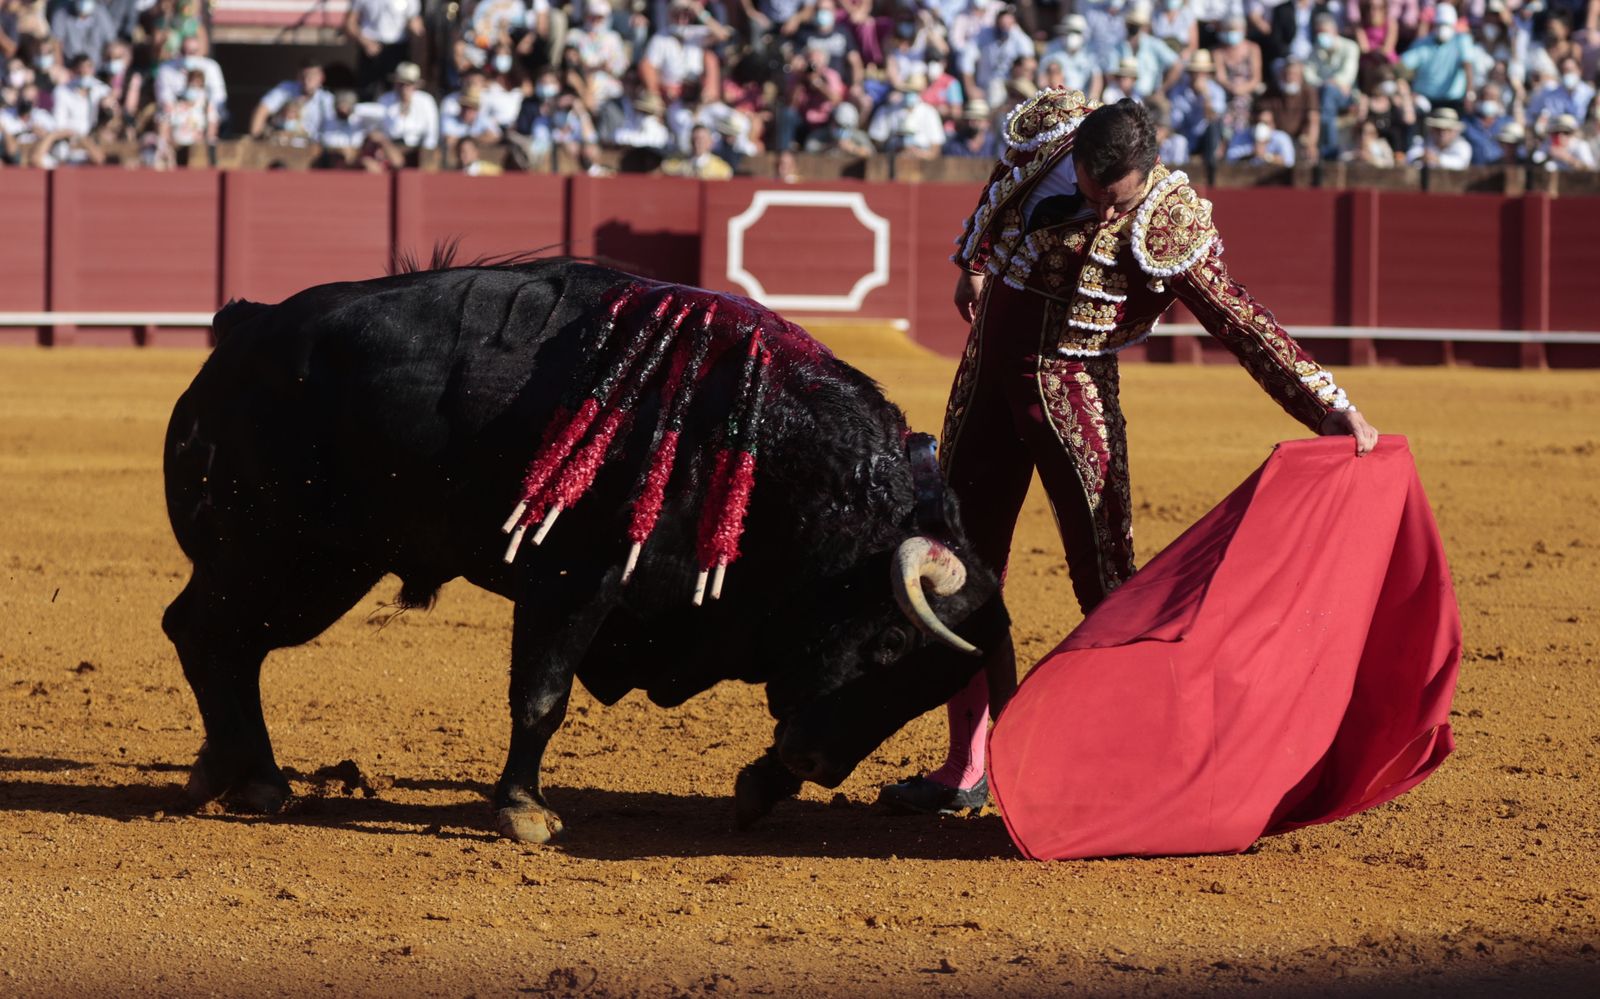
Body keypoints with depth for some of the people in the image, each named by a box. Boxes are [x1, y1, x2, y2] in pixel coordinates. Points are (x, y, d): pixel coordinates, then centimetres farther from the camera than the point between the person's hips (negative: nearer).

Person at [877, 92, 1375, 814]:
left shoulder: (1165, 228, -19)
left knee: (1104, 580, -6)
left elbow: (1242, 322, -17)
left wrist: (1328, 406, -22)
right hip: (989, 376, 5)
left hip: (1073, 396, -5)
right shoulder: (1042, 136, -7)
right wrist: (974, 263, 30)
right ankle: (966, 769, 13)